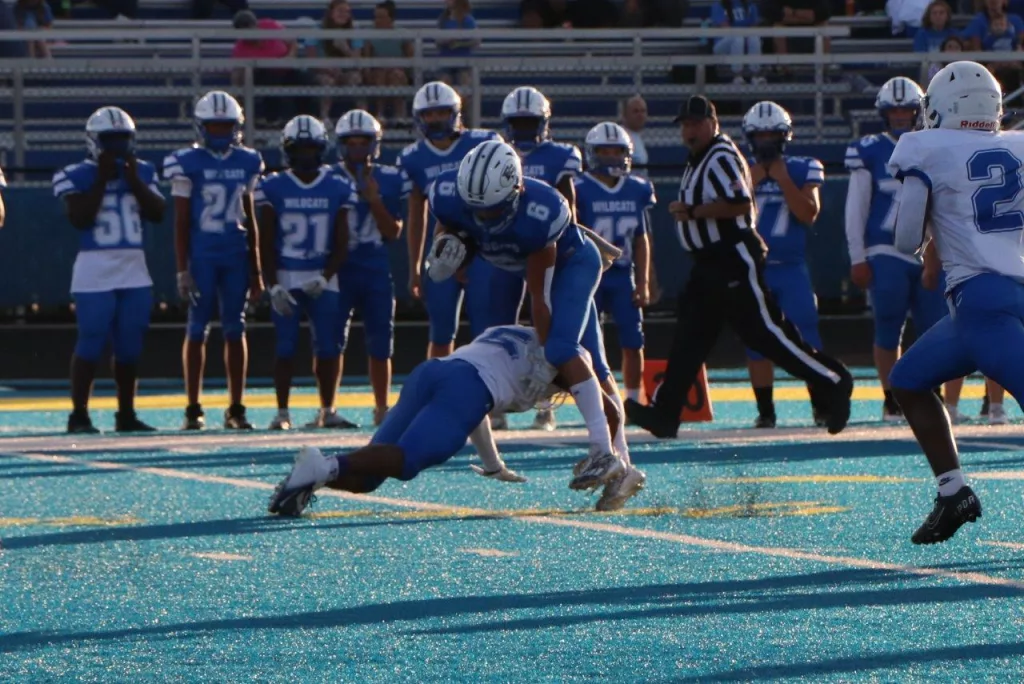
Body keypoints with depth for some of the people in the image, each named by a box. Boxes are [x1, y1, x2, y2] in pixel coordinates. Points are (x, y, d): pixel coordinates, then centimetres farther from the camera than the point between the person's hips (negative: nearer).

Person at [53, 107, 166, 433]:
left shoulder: (141, 173, 10)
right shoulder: (78, 176, -4)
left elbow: (157, 213, 1)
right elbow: (80, 218, -15)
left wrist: (133, 179, -6)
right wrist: (102, 180, -14)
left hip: (135, 269, 5)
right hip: (95, 270, -5)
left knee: (130, 347, 7)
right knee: (90, 345, -7)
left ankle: (126, 414, 17)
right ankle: (79, 415, -2)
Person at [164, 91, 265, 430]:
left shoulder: (247, 163, 9)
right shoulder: (189, 163, -4)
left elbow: (249, 219, 14)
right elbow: (181, 221, -3)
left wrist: (255, 269, 13)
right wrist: (182, 270, -8)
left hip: (236, 256, 4)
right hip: (201, 256, -4)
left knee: (235, 330, 5)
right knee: (198, 329, -2)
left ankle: (236, 409, 9)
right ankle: (193, 409, 2)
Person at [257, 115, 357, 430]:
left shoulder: (338, 189, 4)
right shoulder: (273, 188, 1)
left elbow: (341, 244, 4)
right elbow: (266, 244, 0)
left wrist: (324, 278, -10)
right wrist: (273, 286, -8)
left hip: (322, 281, 1)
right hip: (284, 278, -1)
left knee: (327, 346, -2)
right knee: (285, 346, -4)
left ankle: (327, 410, 6)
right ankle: (281, 413, 1)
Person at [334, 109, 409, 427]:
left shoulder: (390, 181, 5)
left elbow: (394, 232, 3)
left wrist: (374, 201, -9)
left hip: (376, 272, 2)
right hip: (339, 270, -2)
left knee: (380, 343, 6)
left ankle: (381, 408, 15)